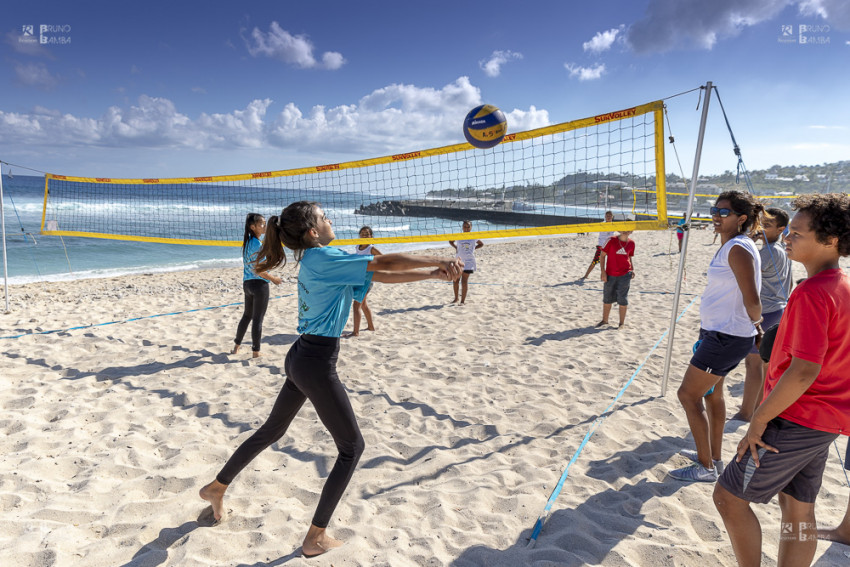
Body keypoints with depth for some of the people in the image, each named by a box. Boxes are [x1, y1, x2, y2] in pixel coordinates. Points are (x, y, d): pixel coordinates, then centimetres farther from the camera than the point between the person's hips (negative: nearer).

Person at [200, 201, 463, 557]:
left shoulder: (319, 260, 11)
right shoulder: (324, 257, -16)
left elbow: (381, 275, 8)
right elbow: (385, 263, -20)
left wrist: (433, 274, 3)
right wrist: (437, 261, -8)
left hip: (300, 357, 9)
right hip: (317, 365, -9)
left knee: (272, 431, 27)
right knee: (351, 447, 6)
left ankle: (216, 488, 46)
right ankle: (316, 538, 15)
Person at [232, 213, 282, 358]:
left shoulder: (248, 242, 10)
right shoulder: (258, 244, -18)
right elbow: (258, 270, -20)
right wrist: (273, 279, -10)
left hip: (247, 283, 9)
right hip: (259, 284, -9)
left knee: (247, 315, 21)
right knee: (258, 319, 1)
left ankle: (236, 346, 30)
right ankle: (256, 351, 10)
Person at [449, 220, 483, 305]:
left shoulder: (474, 237, -1)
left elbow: (481, 244, 15)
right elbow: (451, 241, 19)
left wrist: (473, 248, 1)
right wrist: (456, 248, 4)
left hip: (469, 261, -2)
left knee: (464, 281, -6)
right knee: (455, 280, 7)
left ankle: (463, 300, 0)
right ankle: (456, 298, 25)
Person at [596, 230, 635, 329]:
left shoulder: (631, 243, 2)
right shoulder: (611, 240, -7)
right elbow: (602, 255, -3)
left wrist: (633, 269, 1)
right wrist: (603, 271, -8)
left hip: (625, 275, 0)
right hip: (610, 275, 0)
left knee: (622, 299, 1)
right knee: (607, 298, 12)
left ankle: (622, 323, 16)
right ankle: (605, 320, 31)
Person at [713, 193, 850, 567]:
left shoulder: (813, 293, -22)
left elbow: (804, 371, -27)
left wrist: (758, 420, -20)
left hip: (796, 422, -10)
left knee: (728, 496, 1)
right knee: (798, 509, 17)